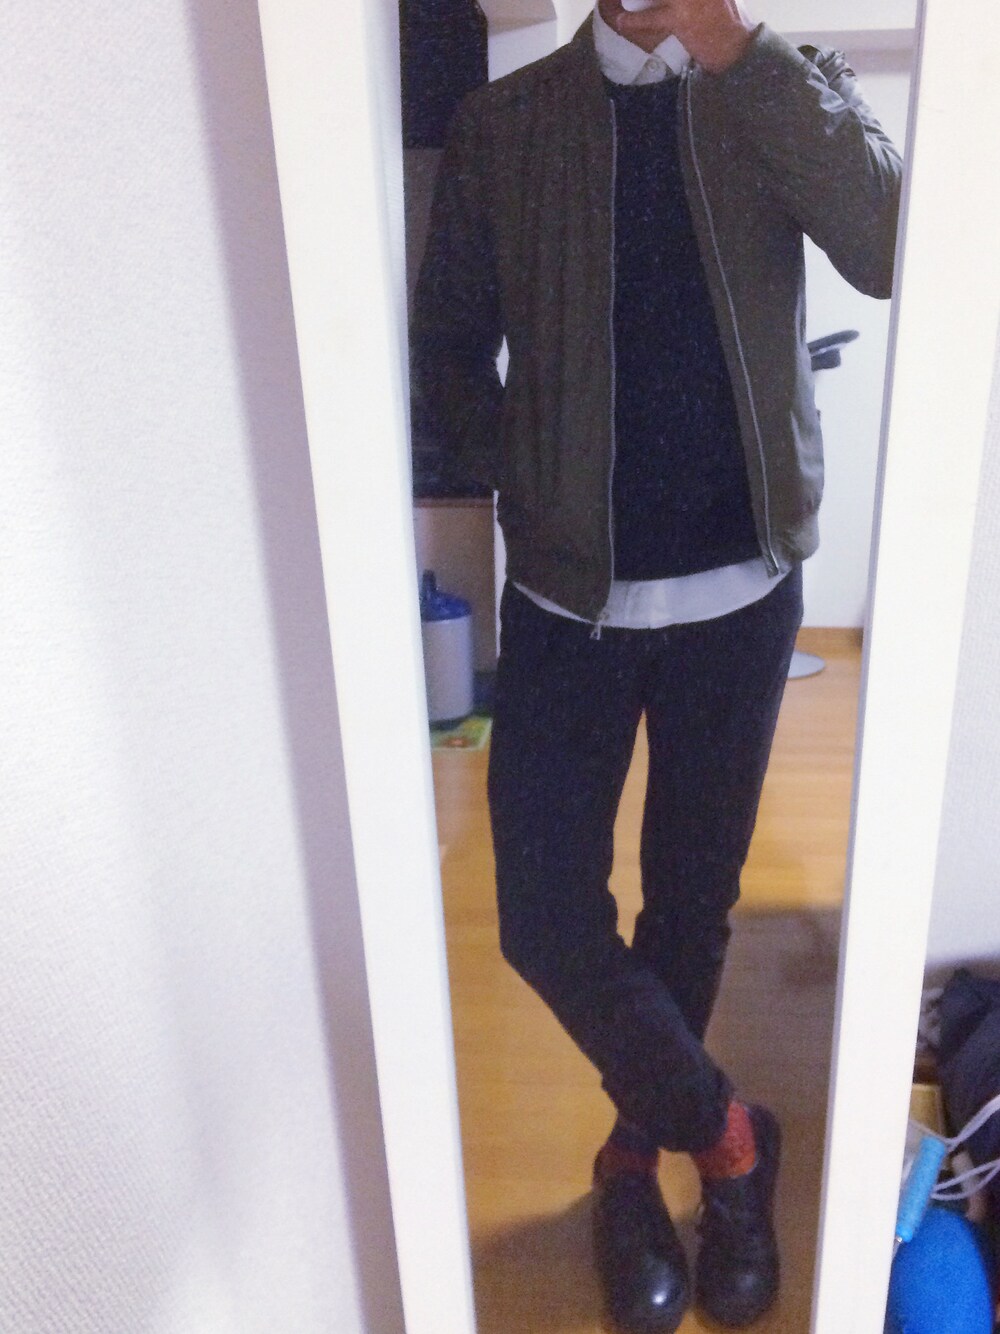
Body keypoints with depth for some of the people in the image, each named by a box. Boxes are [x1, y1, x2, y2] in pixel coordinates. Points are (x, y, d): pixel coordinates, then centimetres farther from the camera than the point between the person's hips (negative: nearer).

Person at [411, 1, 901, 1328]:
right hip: (566, 596, 1)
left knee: (694, 903, 12)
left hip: (739, 593, 0)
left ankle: (641, 1147, 40)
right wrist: (528, 481, -2)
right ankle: (724, 1132, 27)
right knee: (546, 915, -2)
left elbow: (890, 250, -15)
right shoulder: (503, 122, 4)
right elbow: (448, 344, 10)